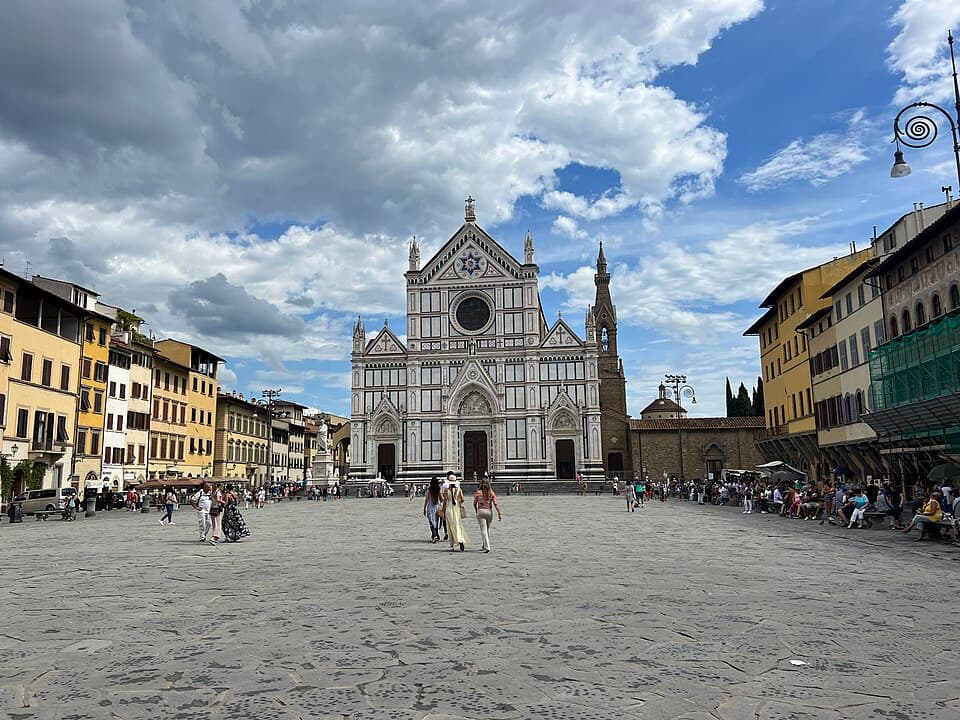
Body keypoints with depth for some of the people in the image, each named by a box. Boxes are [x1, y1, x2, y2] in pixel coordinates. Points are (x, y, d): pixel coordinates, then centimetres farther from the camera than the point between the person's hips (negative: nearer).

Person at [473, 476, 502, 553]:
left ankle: (487, 547, -12)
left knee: (483, 530, -2)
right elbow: (496, 504, -7)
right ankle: (483, 546, 29)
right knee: (487, 529, 20)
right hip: (489, 512, 2)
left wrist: (476, 511, 18)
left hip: (480, 511, -2)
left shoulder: (478, 493, -4)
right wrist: (499, 514, -4)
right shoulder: (491, 493, -2)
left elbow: (475, 504, 2)